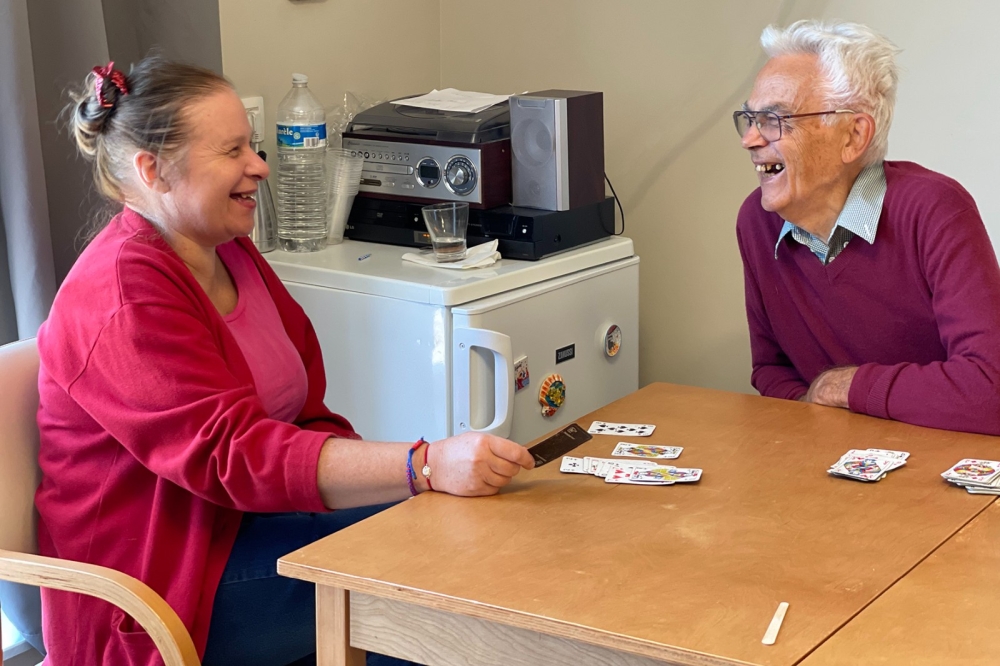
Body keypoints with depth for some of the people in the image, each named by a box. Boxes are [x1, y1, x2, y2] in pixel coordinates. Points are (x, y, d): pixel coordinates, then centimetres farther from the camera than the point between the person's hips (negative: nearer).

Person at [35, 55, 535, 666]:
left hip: (243, 524, 8)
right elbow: (236, 455, -27)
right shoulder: (123, 296, -18)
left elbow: (307, 420, 8)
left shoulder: (235, 258, 12)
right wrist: (426, 466, -36)